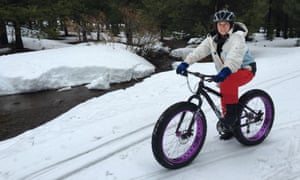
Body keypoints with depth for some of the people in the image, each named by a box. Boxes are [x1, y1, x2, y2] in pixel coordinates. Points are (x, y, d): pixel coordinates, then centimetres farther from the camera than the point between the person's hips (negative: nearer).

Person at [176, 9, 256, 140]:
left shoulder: (237, 36, -20)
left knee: (227, 82, -36)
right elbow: (200, 51, -15)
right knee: (225, 98, 10)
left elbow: (235, 55, -38)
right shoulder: (212, 38, -1)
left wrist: (226, 71, -56)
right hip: (227, 73, 7)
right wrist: (186, 63, -30)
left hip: (245, 69, -7)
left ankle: (232, 113, -22)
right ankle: (229, 128, 30)